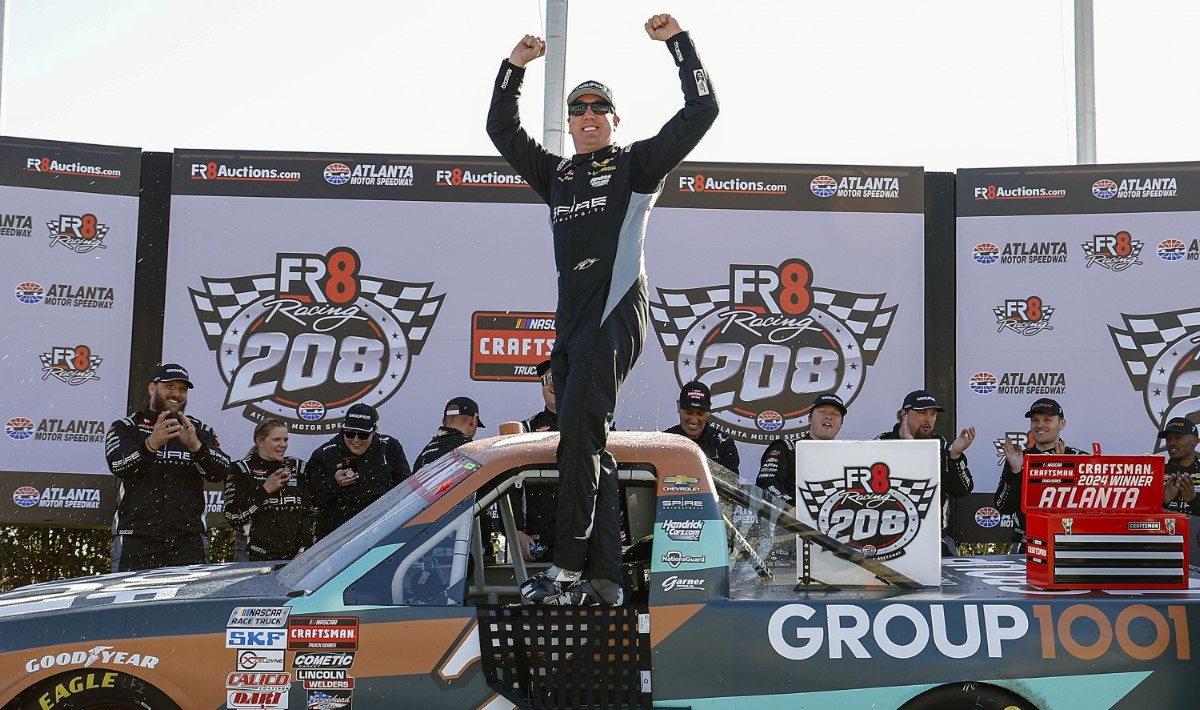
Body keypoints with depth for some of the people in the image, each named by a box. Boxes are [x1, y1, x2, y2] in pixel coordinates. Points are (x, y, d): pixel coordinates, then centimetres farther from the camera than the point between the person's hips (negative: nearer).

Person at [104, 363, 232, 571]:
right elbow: (118, 465, -9)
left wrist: (195, 446, -21)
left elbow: (221, 472, 0)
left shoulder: (200, 430, 16)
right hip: (136, 539, -2)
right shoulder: (126, 427, 11)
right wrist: (150, 444, -29)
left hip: (188, 540, 2)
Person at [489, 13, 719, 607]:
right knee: (589, 450, 3)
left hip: (616, 315, -6)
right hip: (571, 322, 6)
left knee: (579, 432, -18)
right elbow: (502, 129, 29)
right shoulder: (556, 174, 23)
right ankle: (603, 580, 4)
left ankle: (568, 565, -16)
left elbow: (702, 111, 3)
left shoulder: (637, 163, 9)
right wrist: (514, 66, 20)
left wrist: (677, 42, 4)